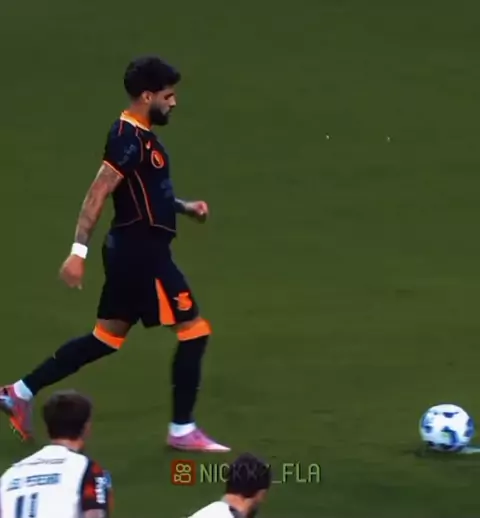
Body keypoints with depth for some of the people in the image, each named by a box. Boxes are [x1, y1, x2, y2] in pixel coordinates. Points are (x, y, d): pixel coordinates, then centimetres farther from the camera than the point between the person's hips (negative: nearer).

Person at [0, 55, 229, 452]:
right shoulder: (129, 139, -18)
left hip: (133, 251, 10)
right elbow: (98, 194, -22)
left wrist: (184, 207, 15)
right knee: (194, 331, -3)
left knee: (106, 338, 15)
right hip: (142, 252, -10)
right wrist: (79, 251, -26)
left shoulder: (139, 136, 13)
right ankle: (182, 431, 4)